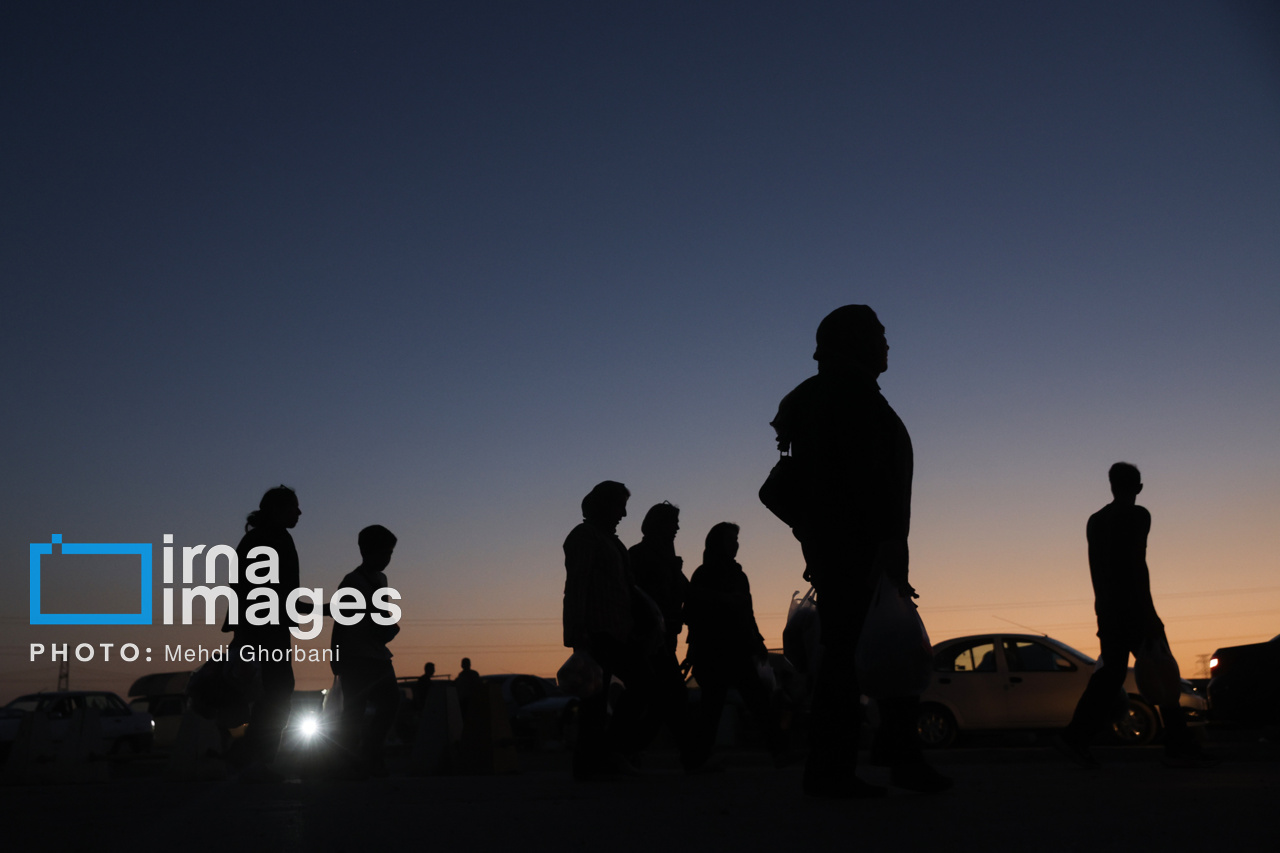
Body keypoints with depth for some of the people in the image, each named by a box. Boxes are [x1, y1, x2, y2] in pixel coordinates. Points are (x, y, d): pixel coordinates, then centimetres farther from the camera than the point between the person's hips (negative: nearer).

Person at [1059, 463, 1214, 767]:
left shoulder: (1095, 520, 15)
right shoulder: (1137, 515, -7)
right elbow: (1137, 564, -15)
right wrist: (1149, 614, -15)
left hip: (1107, 607, 7)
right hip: (1133, 607, -7)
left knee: (1110, 676, 6)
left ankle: (1076, 737, -3)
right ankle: (1178, 747, 5)